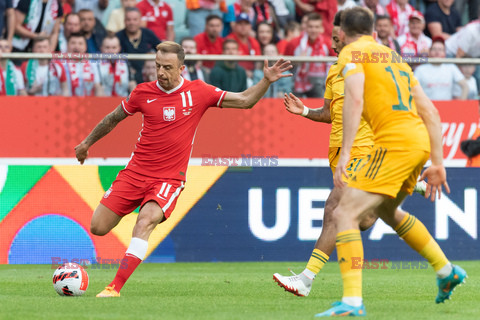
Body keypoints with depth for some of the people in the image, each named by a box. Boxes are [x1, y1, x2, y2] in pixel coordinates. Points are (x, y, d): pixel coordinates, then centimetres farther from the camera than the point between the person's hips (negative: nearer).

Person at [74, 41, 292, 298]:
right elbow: (114, 118, 17)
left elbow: (245, 101, 2)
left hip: (169, 179, -3)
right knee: (97, 228, -2)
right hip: (135, 172, 3)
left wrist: (266, 81, -13)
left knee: (145, 222, -29)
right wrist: (87, 142, 27)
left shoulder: (198, 92, -4)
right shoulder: (143, 92, -1)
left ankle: (115, 287, -29)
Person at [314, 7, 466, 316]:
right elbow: (430, 111, 20)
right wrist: (437, 163, 20)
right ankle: (447, 271, 39)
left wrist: (345, 153, -20)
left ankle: (352, 301, -24)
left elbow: (354, 99, -16)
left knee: (345, 214, -11)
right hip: (420, 141, 8)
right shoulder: (394, 56, 24)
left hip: (395, 141, -8)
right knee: (388, 211, 32)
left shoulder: (352, 53, 2)